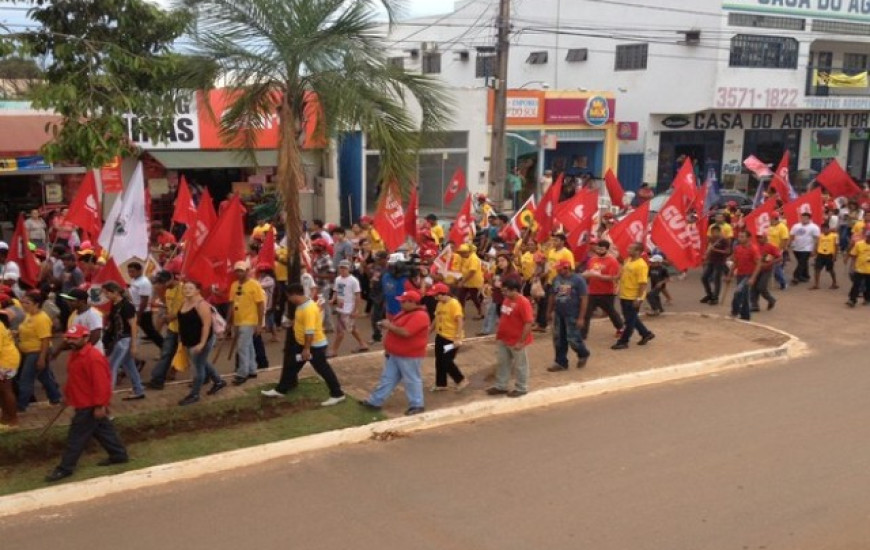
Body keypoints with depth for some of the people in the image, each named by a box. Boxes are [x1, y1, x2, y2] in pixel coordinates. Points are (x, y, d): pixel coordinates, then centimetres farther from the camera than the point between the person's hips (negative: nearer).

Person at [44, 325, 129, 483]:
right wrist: (68, 395, 21)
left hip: (90, 406, -10)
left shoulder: (94, 357, -24)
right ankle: (119, 455, 29)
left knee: (77, 437, -1)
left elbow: (101, 383, -26)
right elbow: (74, 379, 21)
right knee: (103, 430, 18)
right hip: (85, 403, 10)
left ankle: (65, 468, 8)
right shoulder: (76, 354, 8)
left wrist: (99, 405, -26)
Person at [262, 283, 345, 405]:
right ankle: (280, 390, 28)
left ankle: (337, 395, 9)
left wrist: (306, 349, -27)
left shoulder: (309, 308, -27)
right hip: (302, 344, 10)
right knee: (291, 366, 16)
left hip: (315, 345, -10)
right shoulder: (302, 305, 6)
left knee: (323, 370, -1)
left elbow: (310, 331, -29)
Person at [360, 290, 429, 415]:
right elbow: (398, 328, 24)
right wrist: (388, 325, 6)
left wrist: (389, 326, -20)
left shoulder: (419, 316, -23)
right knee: (388, 378, 14)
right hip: (395, 353, 10)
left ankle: (417, 406, 15)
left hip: (409, 355, -10)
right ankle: (375, 401, 19)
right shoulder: (407, 313, 12)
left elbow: (405, 333, -31)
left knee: (411, 380, 2)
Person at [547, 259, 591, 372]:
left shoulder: (578, 279, -13)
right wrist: (549, 311, 15)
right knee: (558, 339, 9)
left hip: (572, 315, -6)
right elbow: (552, 296, 14)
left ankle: (583, 354, 26)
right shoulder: (556, 279, 4)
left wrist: (581, 317, -17)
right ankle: (560, 362, 21)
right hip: (558, 314, 6)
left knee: (573, 339, -2)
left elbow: (584, 299, -14)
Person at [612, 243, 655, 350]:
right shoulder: (628, 261, 8)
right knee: (632, 319, 20)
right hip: (624, 296, 9)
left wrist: (639, 298, -24)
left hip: (633, 298, -9)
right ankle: (646, 334, 34)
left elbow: (643, 283, -23)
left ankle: (623, 342, 10)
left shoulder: (641, 265, -20)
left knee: (630, 321, 2)